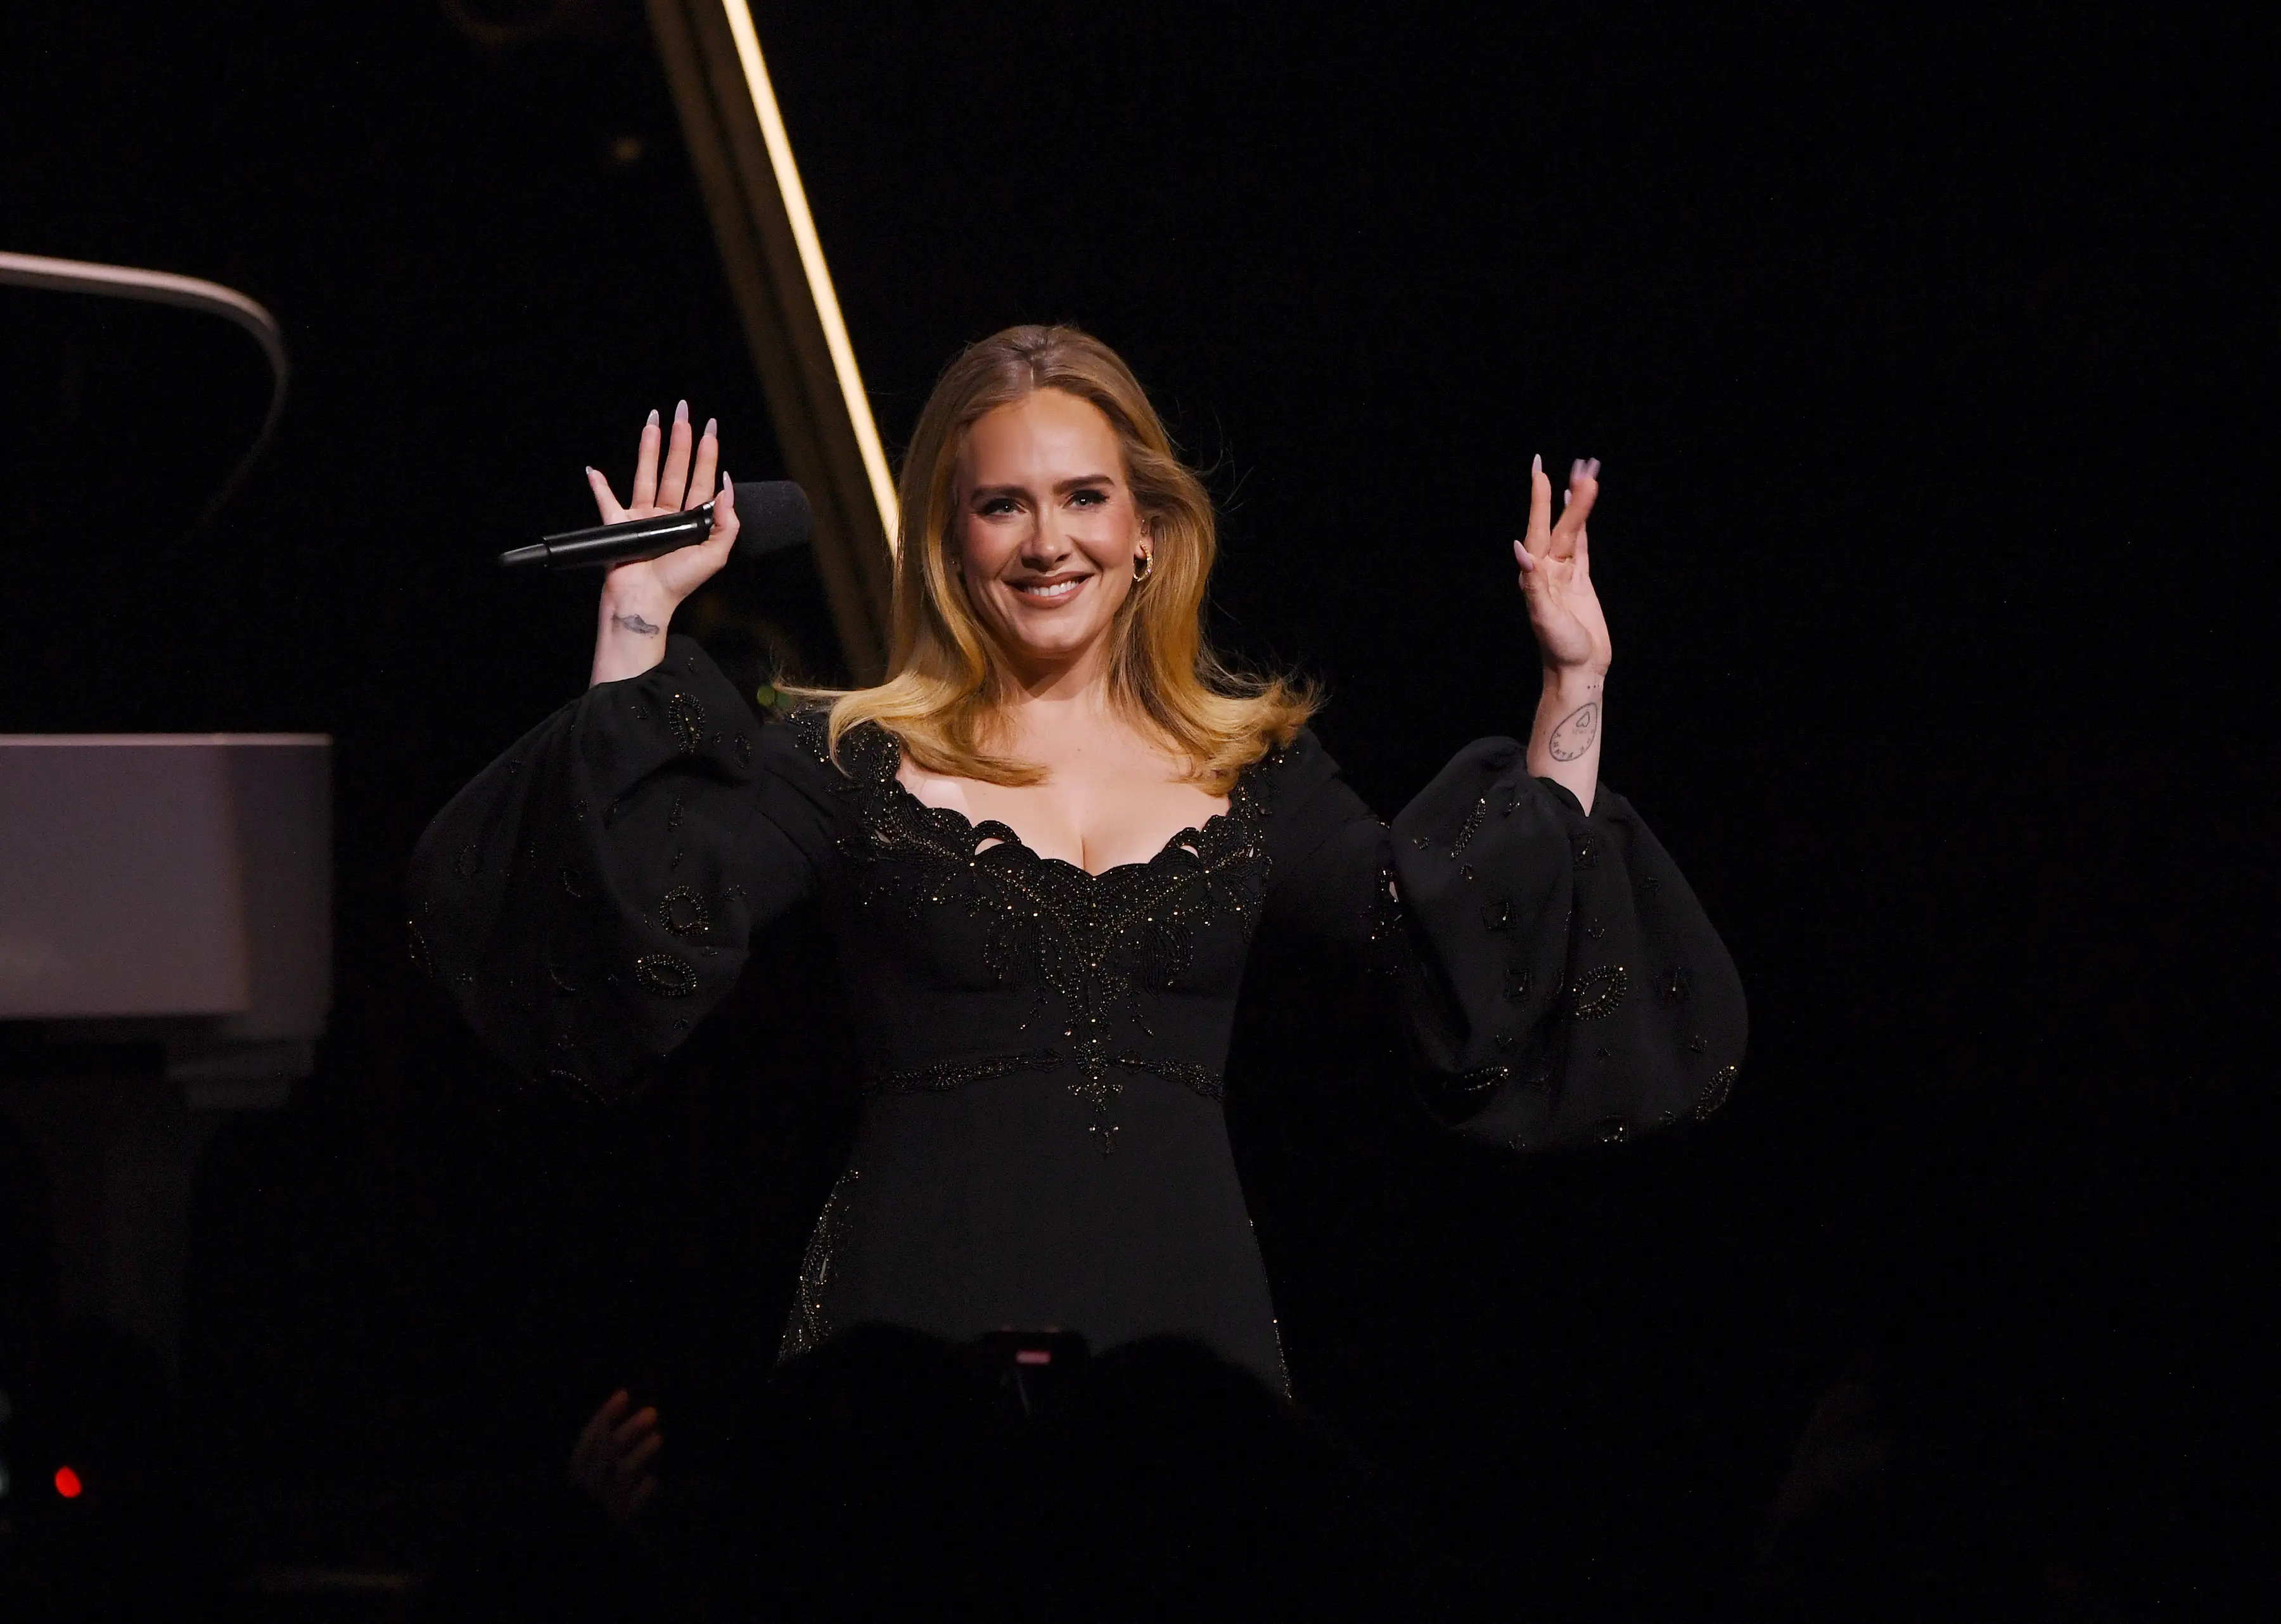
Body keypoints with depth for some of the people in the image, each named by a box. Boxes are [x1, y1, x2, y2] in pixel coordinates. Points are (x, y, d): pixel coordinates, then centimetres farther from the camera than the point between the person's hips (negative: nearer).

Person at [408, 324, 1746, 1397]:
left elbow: (1478, 947, 10)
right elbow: (662, 905, -7)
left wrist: (1574, 687, 8)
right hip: (929, 1311, -2)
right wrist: (638, 630, -9)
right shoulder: (862, 764, 6)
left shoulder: (1254, 771, 13)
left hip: (1183, 1316, 2)